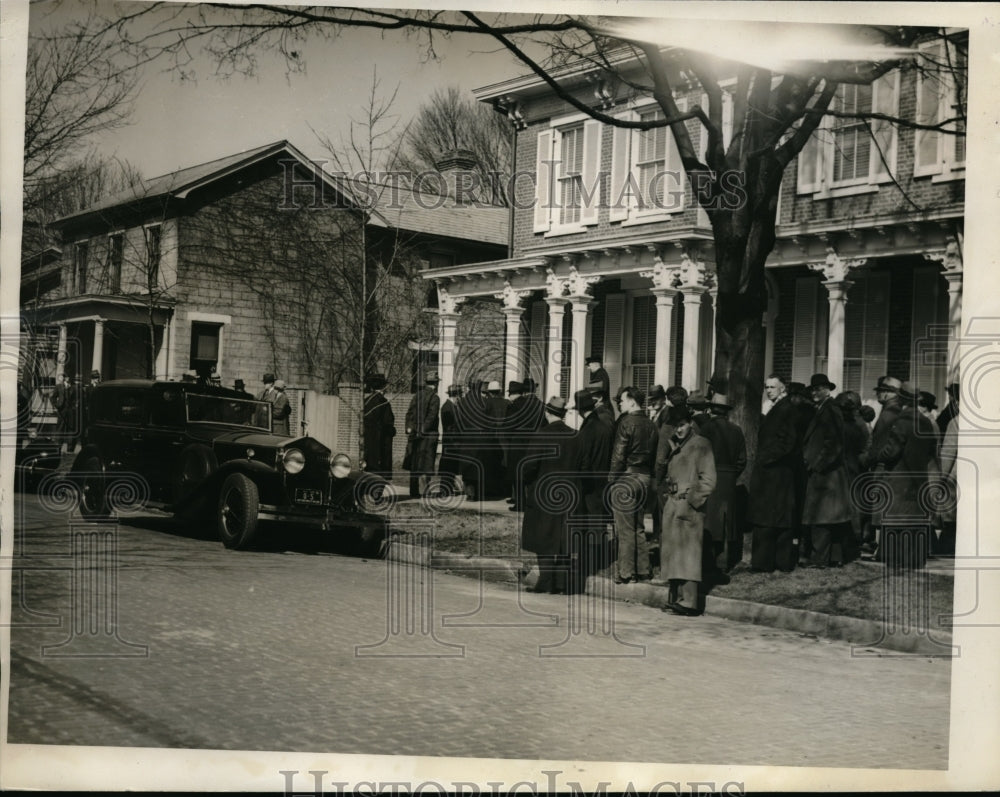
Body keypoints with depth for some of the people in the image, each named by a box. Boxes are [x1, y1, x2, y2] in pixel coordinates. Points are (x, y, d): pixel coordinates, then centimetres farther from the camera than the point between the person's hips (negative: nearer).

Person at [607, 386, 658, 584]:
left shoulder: (626, 422, -11)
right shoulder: (650, 425, 10)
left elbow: (619, 454, -14)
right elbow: (654, 455, 11)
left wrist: (611, 478, -8)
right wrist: (649, 475, 14)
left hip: (626, 478, -7)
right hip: (645, 478, 7)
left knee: (625, 529, -2)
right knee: (638, 527, 15)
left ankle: (626, 573, 1)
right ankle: (643, 570, 17)